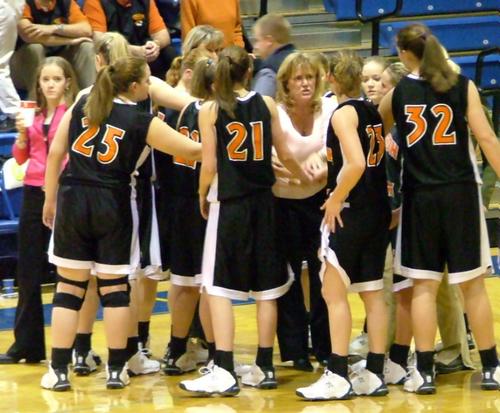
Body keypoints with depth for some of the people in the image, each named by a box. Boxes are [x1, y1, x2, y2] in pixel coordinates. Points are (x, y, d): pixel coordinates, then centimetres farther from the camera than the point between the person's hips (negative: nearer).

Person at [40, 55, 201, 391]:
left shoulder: (82, 106, 6)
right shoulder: (142, 122, -4)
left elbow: (56, 152, 7)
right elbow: (192, 150, -5)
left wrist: (50, 200, 15)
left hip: (72, 199, 3)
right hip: (113, 204, -3)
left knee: (70, 287, 6)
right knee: (114, 287, 9)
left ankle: (59, 370, 5)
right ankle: (116, 370, 12)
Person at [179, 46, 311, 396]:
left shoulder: (211, 111, -6)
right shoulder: (266, 104, 2)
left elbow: (210, 165, -9)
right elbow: (284, 154, 6)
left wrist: (202, 195, 8)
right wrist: (306, 177, 24)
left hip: (227, 203, -4)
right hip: (262, 202, 4)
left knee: (219, 288, -3)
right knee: (267, 288, 10)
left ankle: (224, 371, -12)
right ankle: (264, 368, 14)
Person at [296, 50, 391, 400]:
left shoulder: (344, 113, -12)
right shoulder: (372, 112, 10)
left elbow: (356, 163, -23)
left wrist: (336, 199, -15)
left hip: (350, 212, -8)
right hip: (378, 211, 8)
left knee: (334, 293, -4)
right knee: (373, 293, 9)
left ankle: (338, 377, -5)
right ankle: (375, 374, 11)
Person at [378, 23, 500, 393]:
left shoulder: (398, 94, 3)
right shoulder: (463, 87, -2)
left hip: (419, 196, 1)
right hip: (461, 194, -1)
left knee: (424, 286, 4)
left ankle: (424, 372, 3)